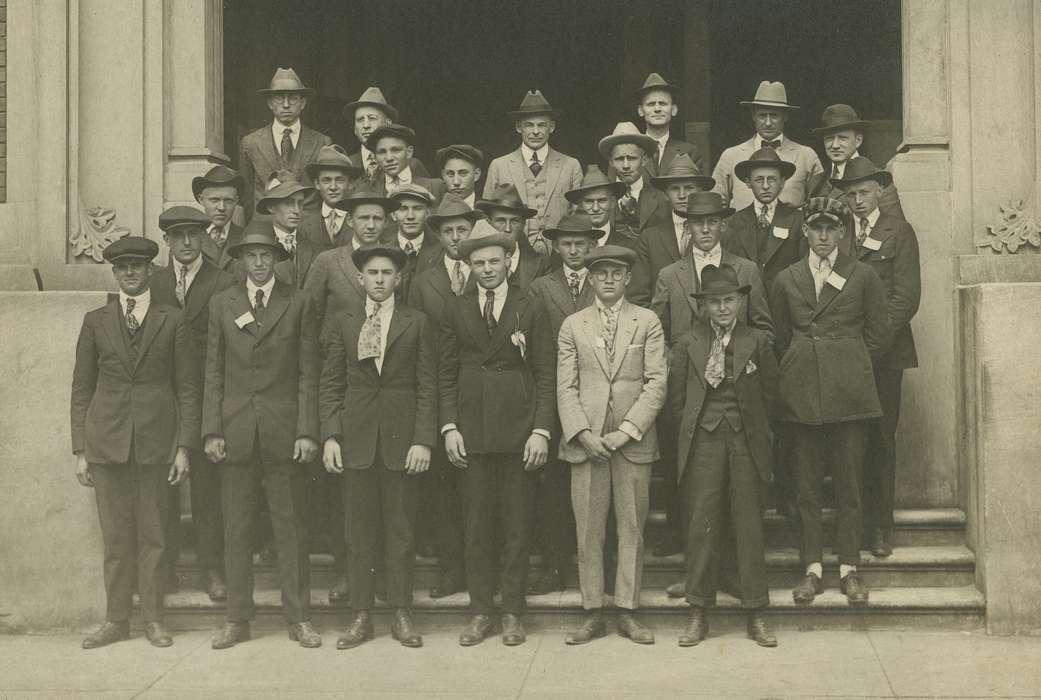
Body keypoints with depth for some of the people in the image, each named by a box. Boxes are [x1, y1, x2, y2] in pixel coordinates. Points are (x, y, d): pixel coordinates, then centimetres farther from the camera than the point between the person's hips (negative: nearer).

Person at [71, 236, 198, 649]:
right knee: (115, 534, 4)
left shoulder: (172, 321, 6)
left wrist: (184, 447, -3)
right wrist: (80, 450, 3)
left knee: (152, 533, 3)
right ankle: (116, 619, 14)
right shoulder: (96, 322, 9)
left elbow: (187, 388, 5)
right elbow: (81, 388, 9)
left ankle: (153, 619, 13)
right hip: (106, 440, 1)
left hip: (155, 439, -1)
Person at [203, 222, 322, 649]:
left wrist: (307, 431, -6)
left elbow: (308, 373, 3)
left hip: (283, 430, -1)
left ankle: (298, 618, 10)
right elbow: (213, 373, 8)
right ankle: (237, 619, 13)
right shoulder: (222, 304, 10)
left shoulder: (298, 304, 5)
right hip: (236, 430, 2)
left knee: (290, 526, 2)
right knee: (236, 528, 5)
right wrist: (212, 430, -1)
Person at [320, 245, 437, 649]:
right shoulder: (344, 324, 10)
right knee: (359, 529, 3)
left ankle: (401, 614, 11)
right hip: (357, 438, 1)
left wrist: (424, 440, -7)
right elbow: (330, 384, 9)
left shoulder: (417, 324, 5)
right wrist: (330, 436, -2)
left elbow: (428, 387, 1)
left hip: (401, 438, -1)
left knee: (401, 529, 3)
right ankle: (361, 615, 10)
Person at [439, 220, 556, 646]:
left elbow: (545, 375, 1)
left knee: (517, 525, 3)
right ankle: (480, 612, 14)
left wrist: (541, 431, -7)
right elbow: (446, 373, 9)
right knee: (476, 524, 4)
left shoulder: (531, 310, 3)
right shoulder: (456, 311, 9)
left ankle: (513, 614, 12)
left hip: (517, 428, -1)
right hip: (471, 429, 2)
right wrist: (449, 426, -1)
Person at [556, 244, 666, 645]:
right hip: (586, 440, 1)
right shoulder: (573, 325, 10)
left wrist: (627, 430, -11)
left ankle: (627, 613, 11)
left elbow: (656, 383, -1)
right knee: (588, 530, 2)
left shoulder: (648, 323, 6)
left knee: (632, 528, 3)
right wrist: (583, 433, -8)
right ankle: (593, 614, 10)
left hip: (633, 439, -1)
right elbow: (565, 387, 5)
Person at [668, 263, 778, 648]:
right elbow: (677, 398, 7)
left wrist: (749, 426, 9)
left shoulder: (758, 342, 4)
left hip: (746, 442, 0)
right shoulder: (687, 344, 4)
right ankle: (698, 614, 9)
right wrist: (691, 432, 4)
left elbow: (769, 392, 10)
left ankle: (756, 616, 11)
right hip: (702, 442, 0)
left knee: (749, 526, 3)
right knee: (702, 525, 1)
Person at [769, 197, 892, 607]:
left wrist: (851, 371, 6)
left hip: (849, 389, -1)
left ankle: (848, 569, 9)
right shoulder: (786, 280, 10)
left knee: (849, 482, 1)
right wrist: (799, 370, 8)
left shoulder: (863, 276, 5)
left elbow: (878, 334, 7)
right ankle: (813, 569, 11)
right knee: (807, 483, 4)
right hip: (801, 392, 2)